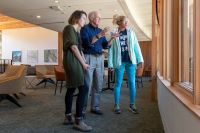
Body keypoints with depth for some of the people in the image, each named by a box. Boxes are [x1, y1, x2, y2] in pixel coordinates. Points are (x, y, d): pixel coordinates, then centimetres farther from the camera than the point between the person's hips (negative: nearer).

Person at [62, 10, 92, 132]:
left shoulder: (76, 31, 22)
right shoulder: (69, 28, -6)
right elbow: (73, 47, -13)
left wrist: (84, 62, 5)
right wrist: (83, 63, -9)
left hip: (76, 62, 10)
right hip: (72, 61, -10)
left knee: (71, 88, 10)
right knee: (83, 89, -13)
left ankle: (68, 117, 19)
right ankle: (78, 121, -8)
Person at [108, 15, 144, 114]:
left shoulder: (131, 32, 7)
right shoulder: (114, 33, -1)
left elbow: (136, 46, 5)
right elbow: (111, 49, -3)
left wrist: (140, 59, -1)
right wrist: (110, 63, -7)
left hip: (130, 61, 3)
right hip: (119, 61, -2)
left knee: (132, 83, 6)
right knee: (118, 83, 5)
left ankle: (132, 105, 20)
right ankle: (116, 105, 17)